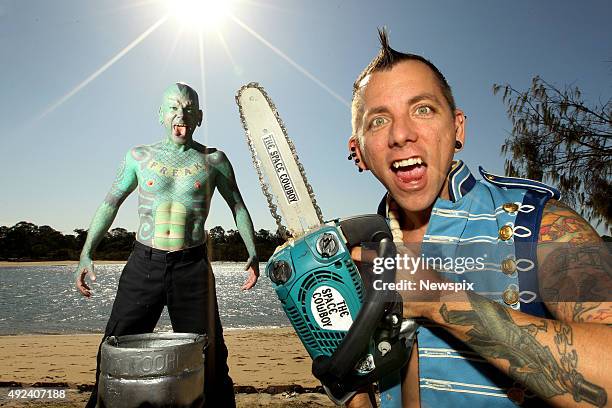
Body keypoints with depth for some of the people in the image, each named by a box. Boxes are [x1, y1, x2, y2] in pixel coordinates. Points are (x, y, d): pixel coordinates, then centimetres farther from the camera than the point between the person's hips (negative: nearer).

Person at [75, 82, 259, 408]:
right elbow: (109, 204, 14)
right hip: (143, 264, 1)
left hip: (192, 267, -1)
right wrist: (86, 255, 5)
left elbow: (238, 207, 11)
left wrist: (253, 253, 0)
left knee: (208, 357, 5)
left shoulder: (214, 160, 5)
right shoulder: (139, 157, 8)